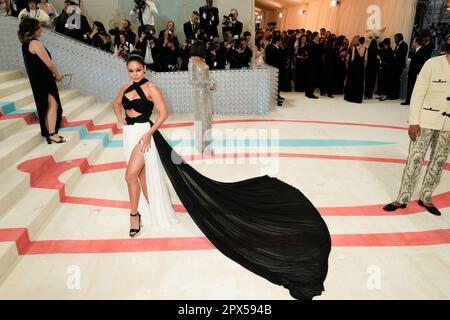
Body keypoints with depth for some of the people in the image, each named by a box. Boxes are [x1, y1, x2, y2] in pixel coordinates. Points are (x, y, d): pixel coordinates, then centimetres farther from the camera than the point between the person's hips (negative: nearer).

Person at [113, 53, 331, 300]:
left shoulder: (150, 88, -10)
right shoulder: (126, 88, 12)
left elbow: (163, 113, -14)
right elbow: (116, 103, 29)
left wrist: (148, 133, -18)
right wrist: (120, 119, 12)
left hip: (143, 133, -8)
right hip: (128, 134, 8)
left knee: (131, 175, -16)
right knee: (142, 177, 14)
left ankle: (135, 214, 5)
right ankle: (151, 212, 28)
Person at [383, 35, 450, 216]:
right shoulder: (433, 64, -9)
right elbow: (418, 94, -9)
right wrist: (413, 122, -12)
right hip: (426, 121, -4)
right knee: (415, 159, -1)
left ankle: (425, 198, 26)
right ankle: (403, 199, 11)